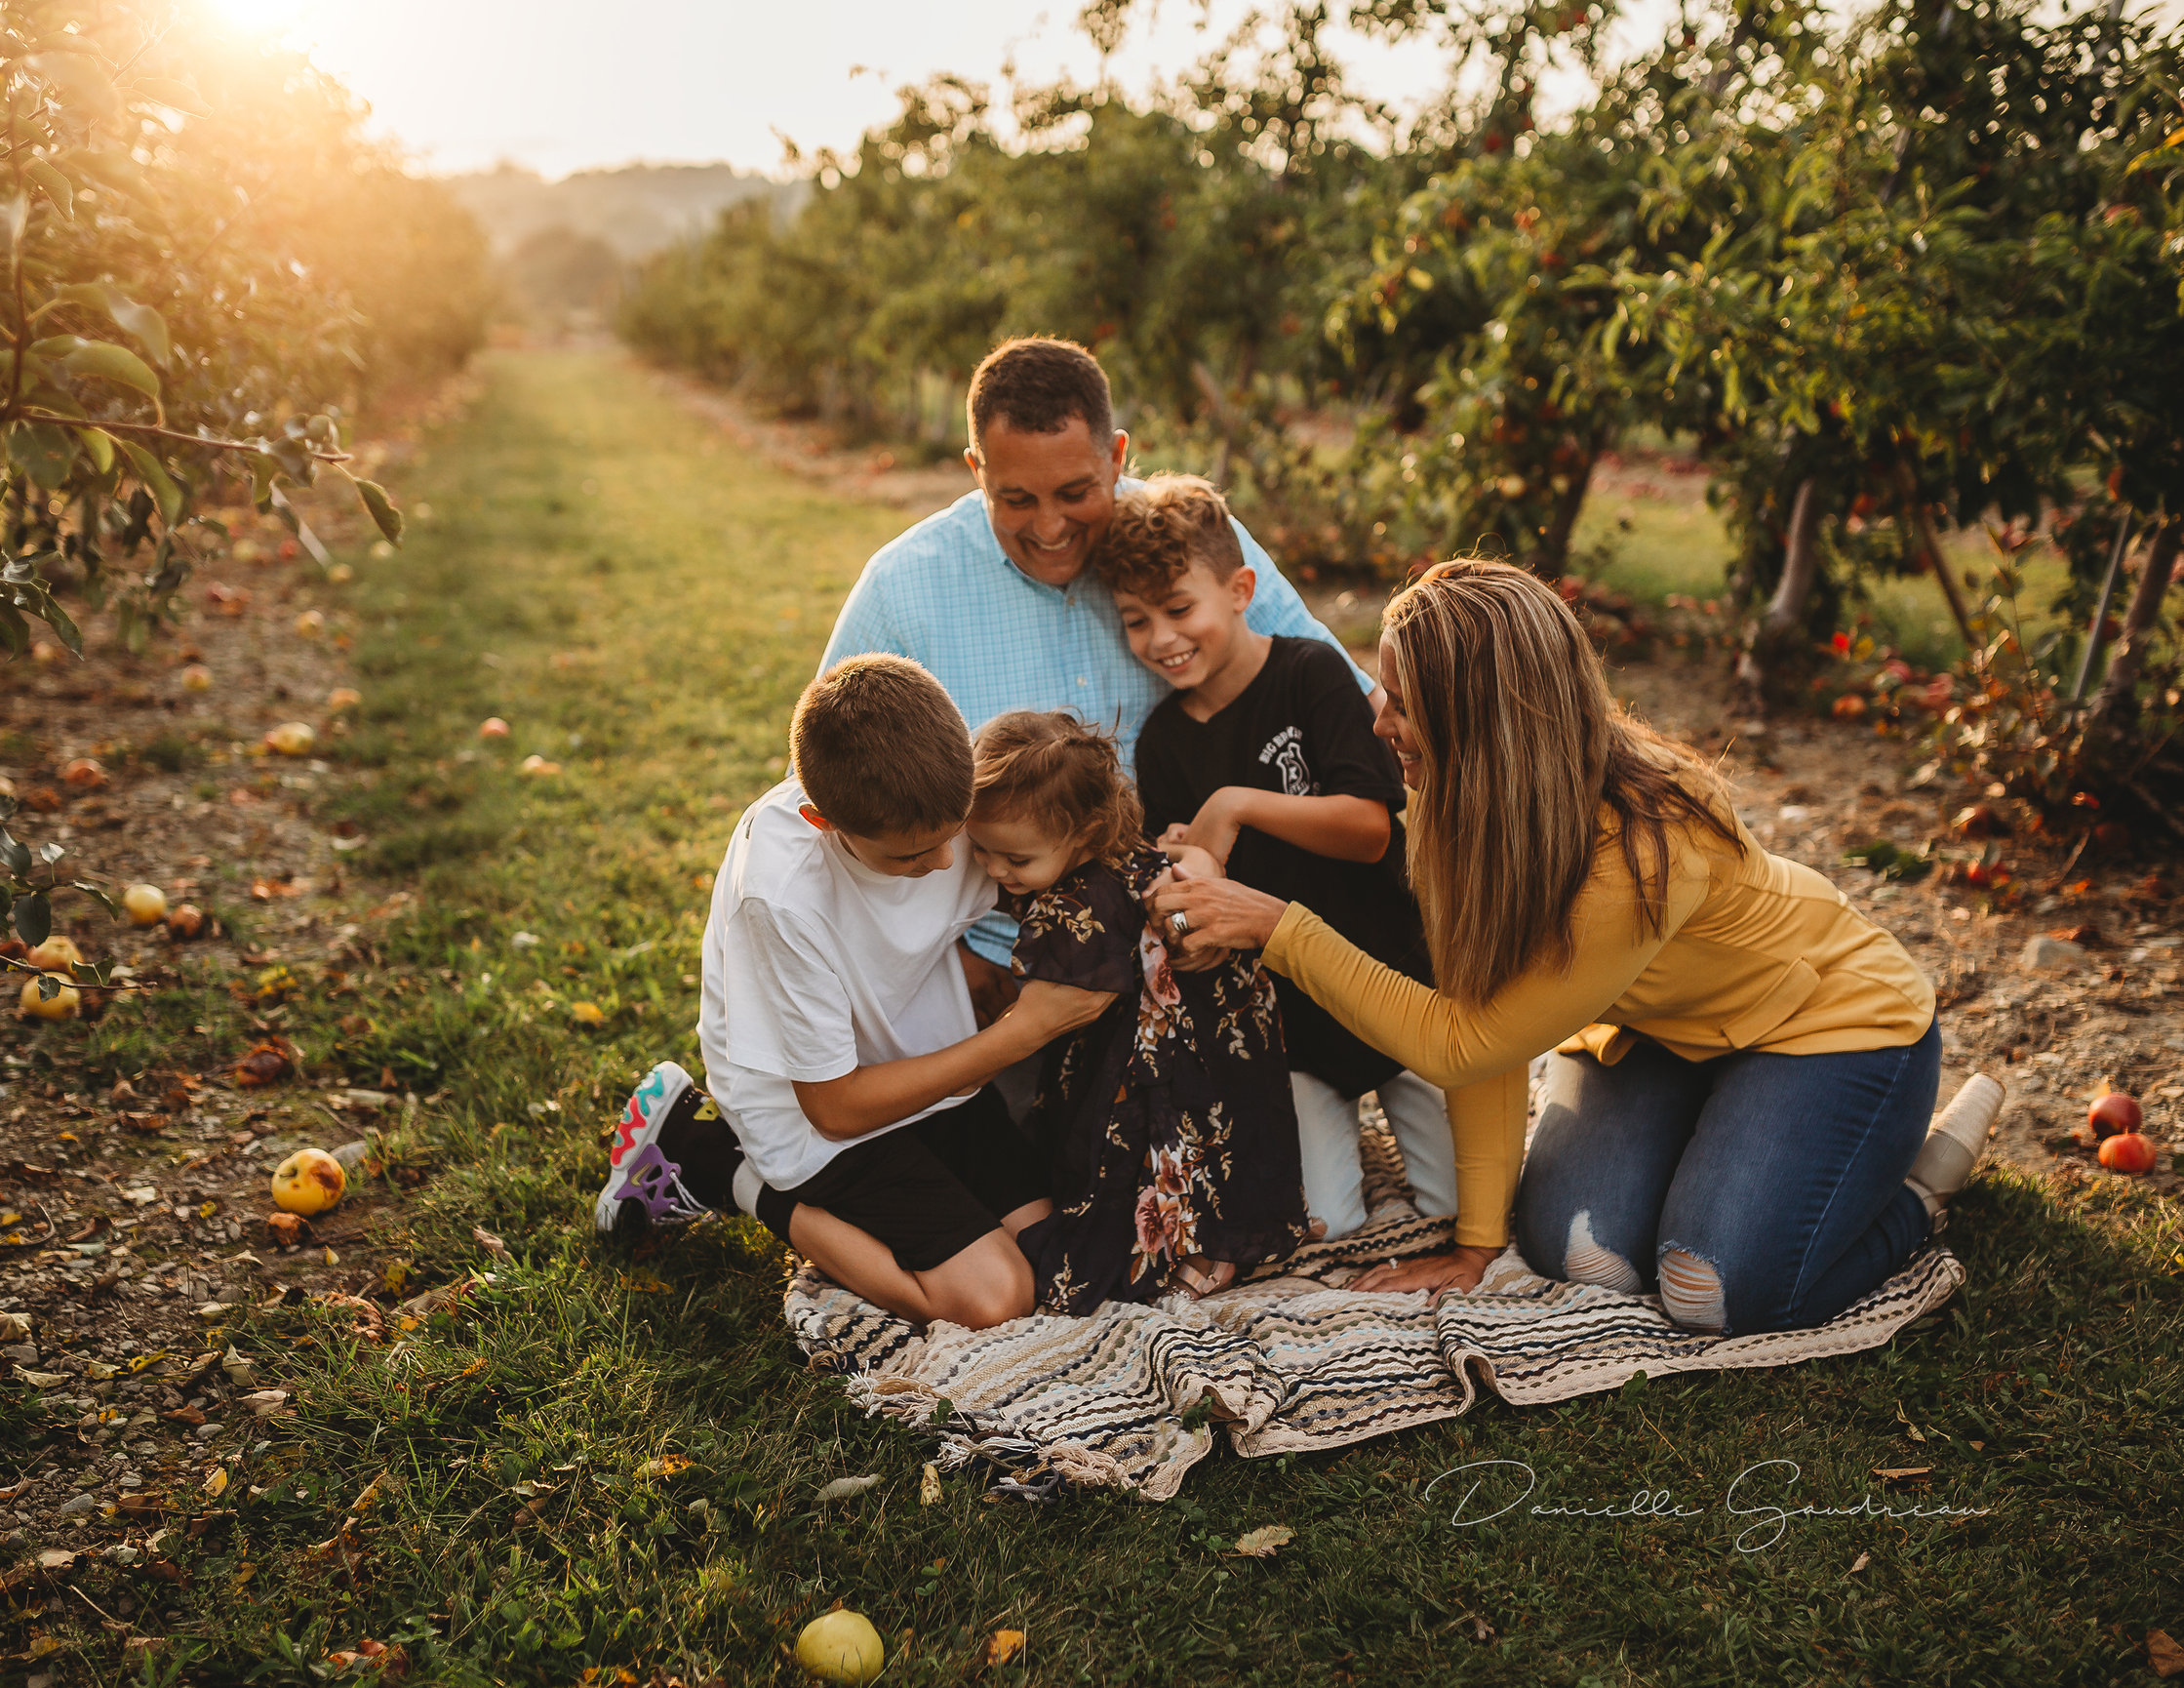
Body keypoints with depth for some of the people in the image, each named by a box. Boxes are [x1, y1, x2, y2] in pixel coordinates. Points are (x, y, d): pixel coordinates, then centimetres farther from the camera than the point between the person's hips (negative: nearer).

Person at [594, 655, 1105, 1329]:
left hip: (930, 1062, 6)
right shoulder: (780, 892, -34)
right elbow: (837, 1107, -22)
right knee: (992, 1297, -15)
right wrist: (1022, 1031, -22)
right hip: (815, 1104, -5)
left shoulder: (934, 794, -20)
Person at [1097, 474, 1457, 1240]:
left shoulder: (1310, 673, -11)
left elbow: (1370, 829, -19)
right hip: (1277, 1004, 2)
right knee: (1323, 1220, -6)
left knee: (1458, 1200, 0)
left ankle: (1389, 1099, 30)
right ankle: (1337, 1110, 25)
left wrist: (1235, 805, -27)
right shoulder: (1161, 740, 0)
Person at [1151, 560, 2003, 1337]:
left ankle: (1918, 1179, 7)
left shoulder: (1641, 856, -39)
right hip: (1658, 1025, 6)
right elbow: (1477, 1006, -15)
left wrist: (1278, 926, -35)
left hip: (1834, 1014, -5)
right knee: (1578, 1251, -15)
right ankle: (1712, 1141, 15)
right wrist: (1477, 1240, -16)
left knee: (1719, 1293, -20)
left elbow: (1462, 1043, -33)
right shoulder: (1456, 811, -18)